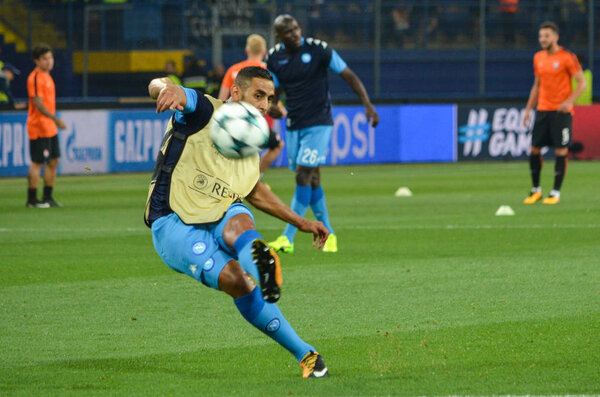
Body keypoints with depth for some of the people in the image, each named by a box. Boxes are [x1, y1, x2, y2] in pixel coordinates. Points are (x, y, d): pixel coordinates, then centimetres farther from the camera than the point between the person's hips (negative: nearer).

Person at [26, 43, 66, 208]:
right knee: (37, 163, -6)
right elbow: (38, 103, -21)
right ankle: (32, 199, 0)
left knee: (53, 161, 10)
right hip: (39, 128, -9)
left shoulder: (47, 77, 16)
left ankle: (48, 197, 17)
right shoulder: (35, 77, -14)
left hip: (50, 127, 9)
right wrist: (55, 119, -26)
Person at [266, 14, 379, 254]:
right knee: (311, 180, 8)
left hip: (318, 123, -5)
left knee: (304, 176, -14)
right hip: (294, 125, 5)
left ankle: (288, 238, -16)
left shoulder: (318, 49, -10)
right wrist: (271, 105, -10)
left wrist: (368, 105, -12)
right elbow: (274, 90, 14)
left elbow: (349, 76, -4)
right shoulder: (274, 58, 3)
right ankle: (328, 234, 19)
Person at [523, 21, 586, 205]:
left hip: (561, 111, -5)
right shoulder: (538, 58, 11)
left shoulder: (567, 57, -7)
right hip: (542, 110, 5)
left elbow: (582, 83, -7)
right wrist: (528, 109, 15)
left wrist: (569, 101, -20)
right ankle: (536, 190, 16)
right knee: (534, 149, 2)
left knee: (561, 151, -5)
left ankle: (556, 192, 1)